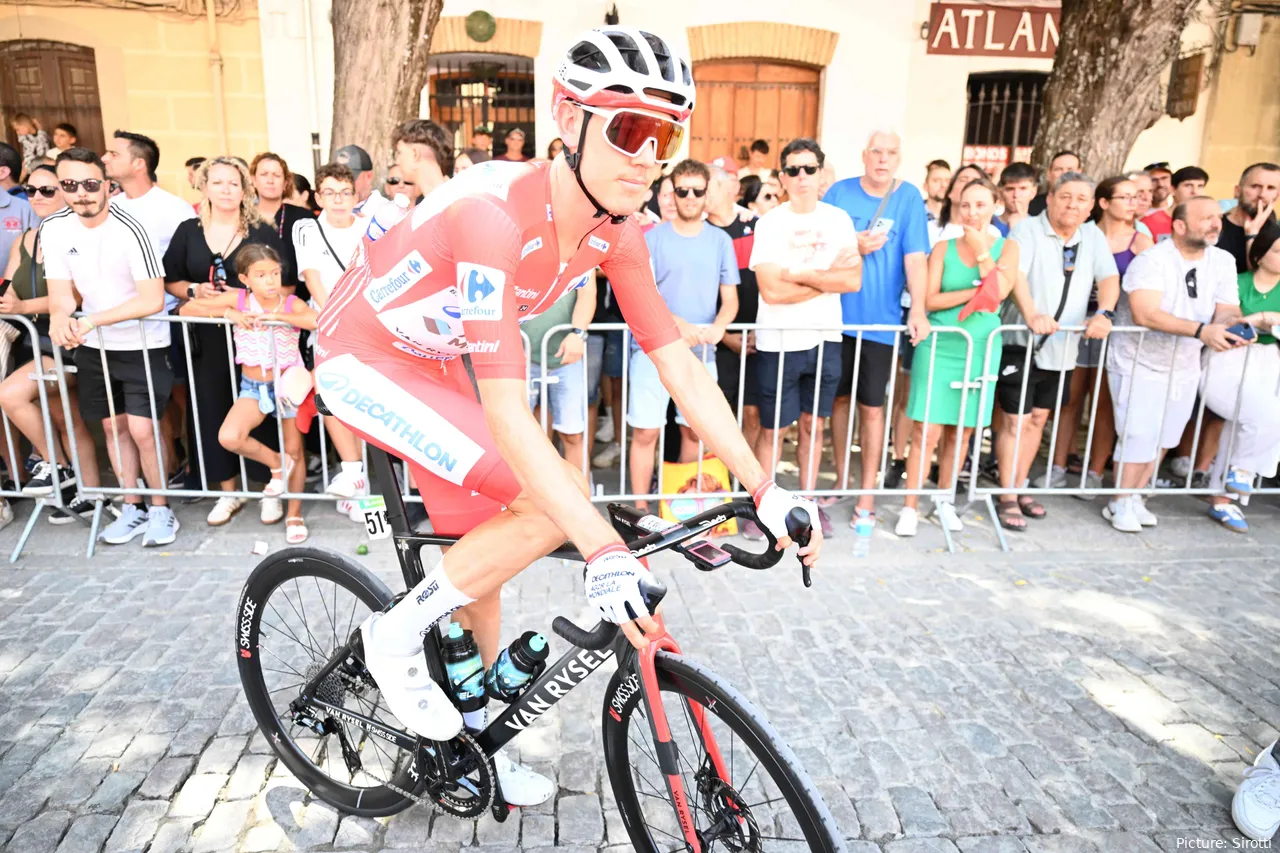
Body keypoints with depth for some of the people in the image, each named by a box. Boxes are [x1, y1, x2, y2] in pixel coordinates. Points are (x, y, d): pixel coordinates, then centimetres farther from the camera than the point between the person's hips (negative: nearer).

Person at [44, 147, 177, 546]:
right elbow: (61, 292, -1)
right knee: (112, 425, 12)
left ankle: (161, 510, 9)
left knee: (142, 428, -9)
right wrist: (60, 317, -24)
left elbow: (153, 300, -24)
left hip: (142, 346, -5)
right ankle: (132, 508, 25)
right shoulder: (53, 229, -3)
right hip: (93, 347, 6)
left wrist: (92, 320, -28)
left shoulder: (129, 230, -20)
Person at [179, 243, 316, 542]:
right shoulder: (238, 299, -9)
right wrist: (227, 313, -20)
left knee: (295, 452, 8)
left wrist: (279, 316, -32)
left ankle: (294, 514, 27)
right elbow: (187, 309, -7)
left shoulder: (291, 303, -15)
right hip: (253, 387, 2)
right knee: (228, 437, -23)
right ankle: (275, 462, 8)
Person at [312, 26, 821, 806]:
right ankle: (399, 635, 0)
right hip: (363, 358, -7)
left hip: (431, 361, 7)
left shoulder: (616, 233, -11)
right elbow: (504, 409, -39)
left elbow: (681, 368, -10)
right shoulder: (495, 214, -35)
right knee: (558, 499, -23)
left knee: (482, 554, 10)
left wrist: (766, 490, -15)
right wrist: (605, 551, -43)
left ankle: (480, 740, 33)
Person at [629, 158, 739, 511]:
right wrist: (679, 324, -23)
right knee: (646, 431, -5)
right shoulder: (652, 238, 0)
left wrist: (719, 326, -16)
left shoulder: (721, 241, 7)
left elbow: (730, 299, 6)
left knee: (694, 430, 10)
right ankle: (640, 508, 6)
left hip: (700, 352, 3)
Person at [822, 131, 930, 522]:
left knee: (871, 406, 3)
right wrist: (854, 246, -16)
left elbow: (916, 258, -11)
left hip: (881, 320, -2)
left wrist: (918, 310, -22)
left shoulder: (909, 197, -3)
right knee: (838, 398, 12)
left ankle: (867, 490, 15)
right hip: (837, 315, 2)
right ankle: (841, 477, 30)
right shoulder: (840, 192, 2)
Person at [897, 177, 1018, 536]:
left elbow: (1001, 290, -11)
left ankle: (944, 500, 25)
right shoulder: (944, 248, 2)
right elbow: (930, 300, -9)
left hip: (981, 348, 2)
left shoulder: (1006, 247, 6)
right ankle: (910, 507, 3)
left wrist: (980, 248, -9)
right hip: (939, 346, -2)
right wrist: (976, 291, -15)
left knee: (961, 432, 9)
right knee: (928, 431, -6)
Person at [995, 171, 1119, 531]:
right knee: (1016, 420, -5)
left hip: (1062, 346, 6)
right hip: (1022, 342, -6)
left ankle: (1020, 488, 25)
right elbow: (1015, 273, -23)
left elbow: (1109, 277, 2)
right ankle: (1007, 498, 4)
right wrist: (1032, 315, -38)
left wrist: (1104, 313, -18)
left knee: (1038, 418, 13)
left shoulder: (1093, 236, 11)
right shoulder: (1027, 229, -7)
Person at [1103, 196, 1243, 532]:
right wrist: (1202, 331, -38)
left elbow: (1228, 310, 1)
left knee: (1164, 439, 11)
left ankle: (1134, 498, 27)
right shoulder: (1152, 260, -19)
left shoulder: (1223, 261, 2)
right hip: (1140, 365, -6)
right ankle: (1120, 505, 9)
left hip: (1185, 367, 6)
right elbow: (1145, 314, -31)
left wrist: (1229, 326, -24)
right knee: (1139, 437, -8)